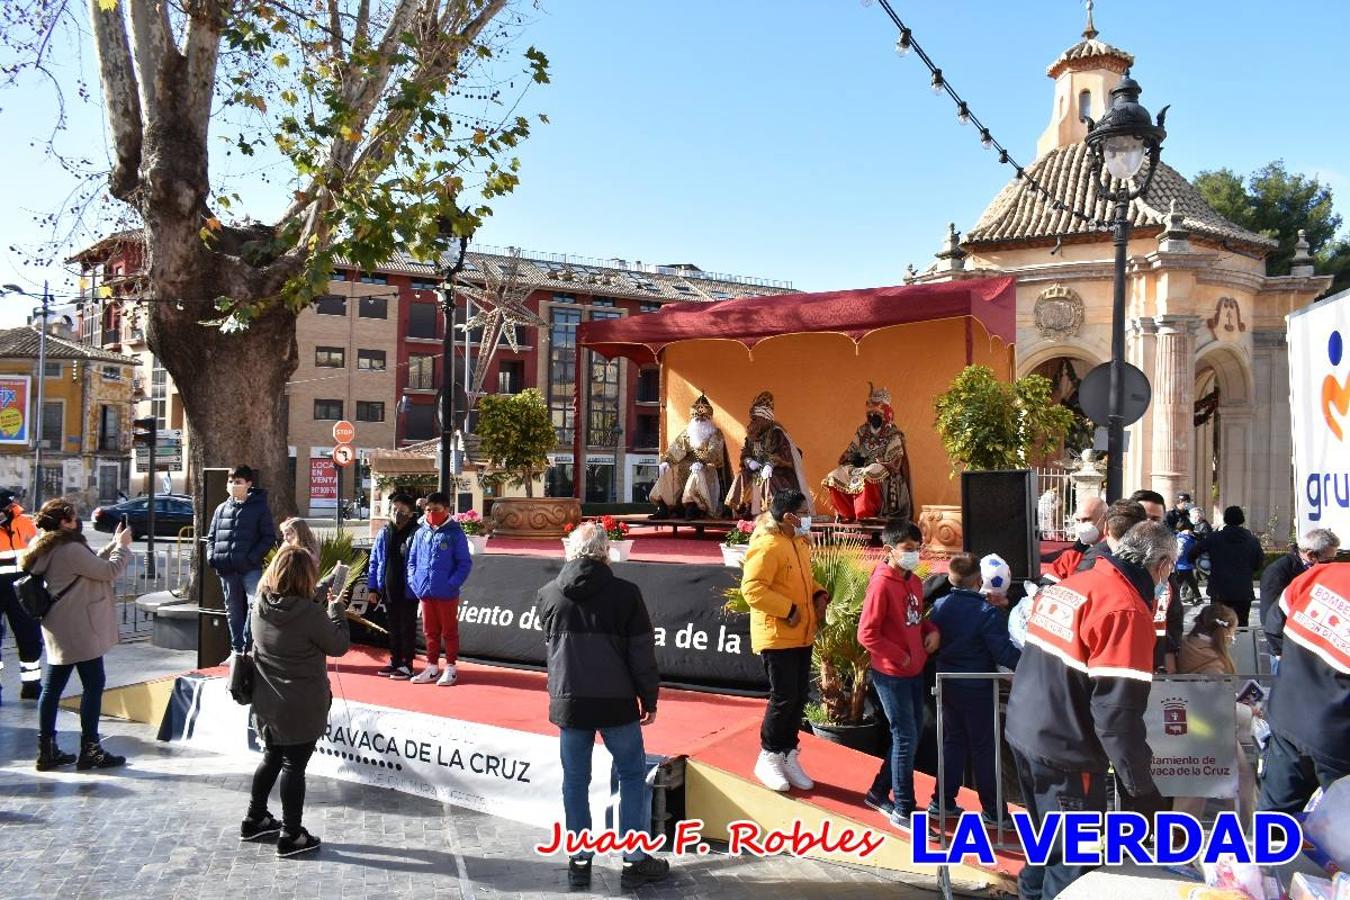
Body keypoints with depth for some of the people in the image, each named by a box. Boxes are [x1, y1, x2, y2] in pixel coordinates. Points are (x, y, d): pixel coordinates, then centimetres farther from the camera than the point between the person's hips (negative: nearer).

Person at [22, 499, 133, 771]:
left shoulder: (48, 550, 13)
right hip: (79, 628, -10)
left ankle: (46, 750, 15)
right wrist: (122, 546, -1)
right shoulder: (70, 549, -18)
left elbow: (94, 565, 20)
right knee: (93, 685, -2)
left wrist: (114, 545, 16)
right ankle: (90, 750, 2)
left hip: (59, 630, 10)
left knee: (52, 687, 10)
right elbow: (109, 571, -16)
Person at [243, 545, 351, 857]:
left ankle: (254, 820, 37)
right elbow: (339, 645, -10)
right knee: (294, 766, 5)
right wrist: (336, 609, 2)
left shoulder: (260, 606, -5)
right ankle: (291, 836, 14)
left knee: (272, 758, 24)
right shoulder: (310, 613, -24)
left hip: (266, 704, 7)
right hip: (301, 709, -7)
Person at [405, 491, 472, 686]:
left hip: (446, 594, -5)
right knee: (430, 631, 14)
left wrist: (452, 584, -16)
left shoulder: (455, 534, -7)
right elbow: (412, 560, 14)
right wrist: (413, 582, 1)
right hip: (424, 592, 5)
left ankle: (450, 668, 15)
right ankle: (432, 667, 24)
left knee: (449, 631, 5)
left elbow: (465, 563, -8)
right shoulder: (420, 533, 7)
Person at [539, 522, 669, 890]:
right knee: (632, 777, 10)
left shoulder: (548, 595, -1)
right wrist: (649, 698, 3)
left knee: (575, 781, 12)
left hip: (568, 701, 3)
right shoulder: (624, 593, -11)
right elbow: (642, 652, -6)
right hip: (616, 702, -2)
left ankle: (579, 861, 17)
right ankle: (635, 862, 12)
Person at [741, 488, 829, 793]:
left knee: (799, 697, 12)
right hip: (776, 636, -9)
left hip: (802, 635, 9)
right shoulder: (767, 546, -19)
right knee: (783, 698, -5)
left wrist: (819, 595, 5)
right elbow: (752, 589, -24)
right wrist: (788, 610, -23)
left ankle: (788, 756, 25)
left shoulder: (800, 542, 11)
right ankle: (768, 759, 11)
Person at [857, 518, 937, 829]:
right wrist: (900, 657, -16)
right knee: (906, 738, -2)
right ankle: (903, 810, 10)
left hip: (914, 672, 8)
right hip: (891, 675, -8)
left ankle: (879, 792, 30)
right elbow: (867, 634, -20)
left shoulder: (914, 582, 7)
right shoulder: (882, 584, -18)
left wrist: (931, 630, 0)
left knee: (912, 735, 16)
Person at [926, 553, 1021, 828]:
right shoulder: (988, 612, -20)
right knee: (984, 748, 5)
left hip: (948, 685, 6)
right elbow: (1004, 653, -21)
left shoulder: (940, 607, 0)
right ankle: (992, 811, 13)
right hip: (976, 689, -6)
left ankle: (942, 802, 22)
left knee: (953, 742, 18)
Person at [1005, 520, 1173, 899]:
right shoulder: (1127, 610, -19)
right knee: (1073, 862, 6)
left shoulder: (1068, 585, 7)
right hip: (1064, 752, -8)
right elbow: (1118, 712, -23)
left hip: (1023, 730, 9)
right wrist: (1141, 786, -16)